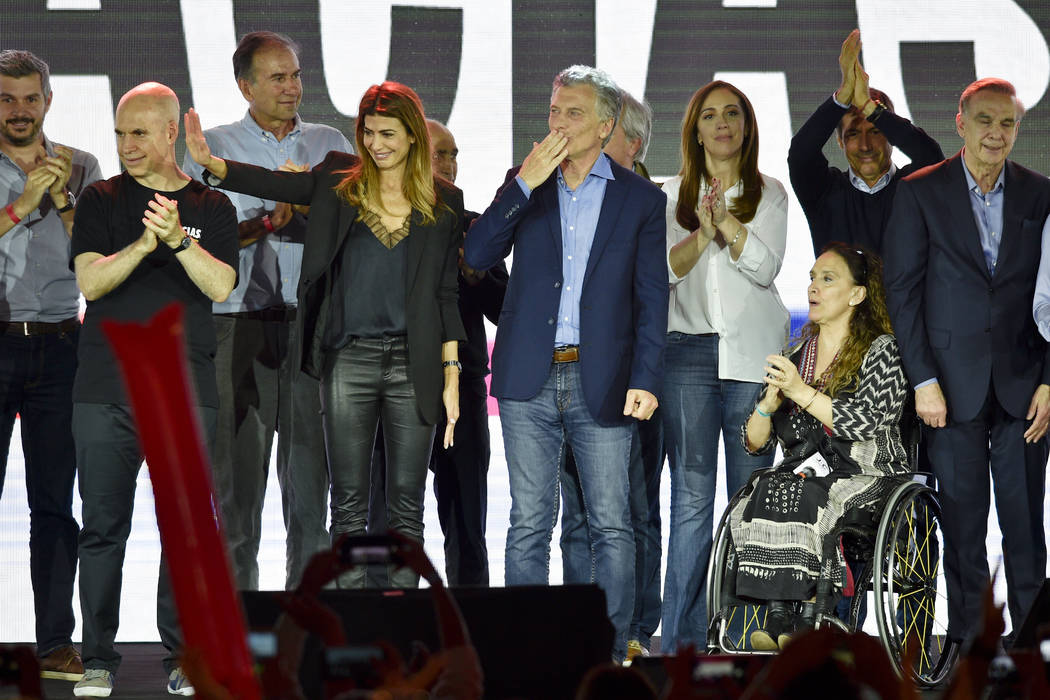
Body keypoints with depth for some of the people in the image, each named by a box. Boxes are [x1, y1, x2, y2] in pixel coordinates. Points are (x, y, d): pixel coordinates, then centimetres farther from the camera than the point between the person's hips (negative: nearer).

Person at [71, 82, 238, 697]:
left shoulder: (212, 207, 10)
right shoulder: (101, 200, 10)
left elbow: (221, 285, -3)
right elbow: (90, 280, -3)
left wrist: (179, 238, -19)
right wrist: (144, 243, -18)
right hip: (105, 386, 0)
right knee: (103, 525, 0)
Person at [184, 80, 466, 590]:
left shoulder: (443, 201, 6)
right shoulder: (341, 182, 6)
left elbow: (447, 292, 5)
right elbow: (274, 184, -6)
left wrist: (451, 374, 0)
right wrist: (209, 162, -22)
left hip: (412, 364, 0)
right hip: (348, 361, 0)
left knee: (406, 504, 3)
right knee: (348, 502, 3)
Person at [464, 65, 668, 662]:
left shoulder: (641, 199, 5)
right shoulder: (525, 185, 11)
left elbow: (652, 298, 2)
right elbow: (477, 255, -1)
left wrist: (646, 380, -8)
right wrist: (524, 184, -9)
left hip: (602, 383, -1)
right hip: (529, 382, 2)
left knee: (612, 524, 0)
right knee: (530, 523, 4)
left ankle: (611, 650, 6)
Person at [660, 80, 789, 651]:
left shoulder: (769, 194, 10)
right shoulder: (673, 193, 13)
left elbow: (766, 266, -3)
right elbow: (664, 269, 3)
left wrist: (724, 217, -12)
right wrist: (703, 233, -12)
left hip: (753, 352, 0)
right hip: (689, 349, 0)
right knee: (690, 498, -4)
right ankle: (683, 637, -3)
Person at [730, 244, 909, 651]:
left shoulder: (882, 350, 4)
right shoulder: (795, 355, 18)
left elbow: (869, 421, -14)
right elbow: (755, 444, 16)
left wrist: (803, 393, -17)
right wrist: (769, 403, -5)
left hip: (866, 475, -4)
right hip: (803, 473, 4)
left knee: (808, 503, -34)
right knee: (765, 493, -29)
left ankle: (809, 620, -32)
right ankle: (779, 617, -34)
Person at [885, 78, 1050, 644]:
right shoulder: (921, 193, 1)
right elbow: (902, 292, -1)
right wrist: (923, 381, -7)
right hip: (954, 384, -1)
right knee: (962, 524, 3)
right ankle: (967, 636, 11)